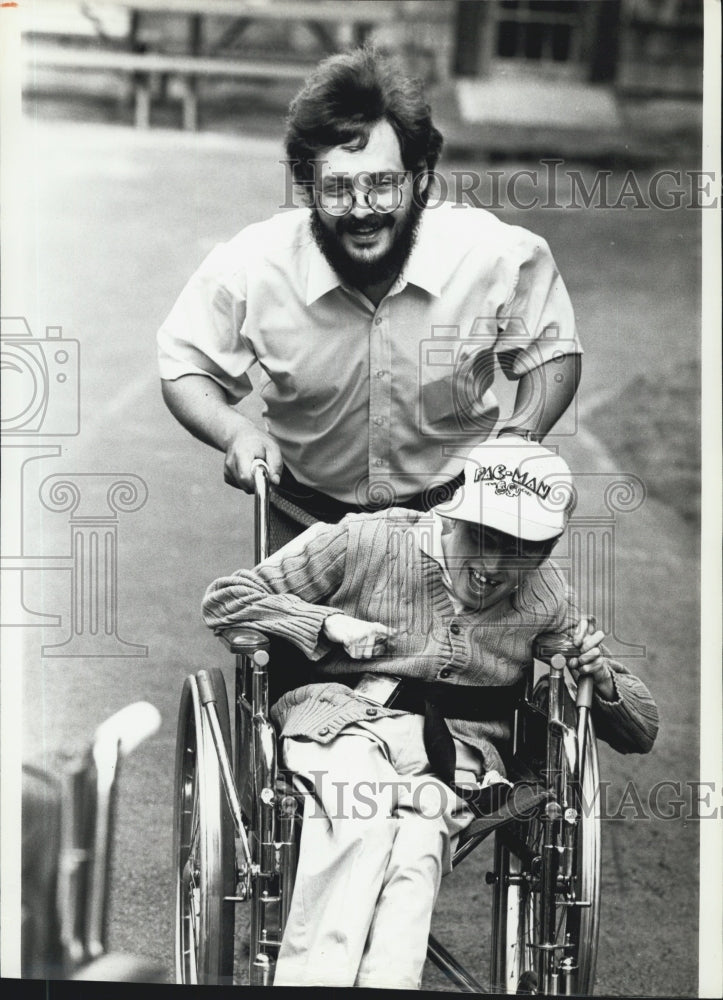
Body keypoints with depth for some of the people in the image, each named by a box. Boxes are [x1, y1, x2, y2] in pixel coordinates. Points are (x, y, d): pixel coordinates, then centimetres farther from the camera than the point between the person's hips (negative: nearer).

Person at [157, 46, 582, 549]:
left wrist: (521, 439, -17)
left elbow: (554, 353, 0)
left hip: (457, 510, 0)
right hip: (307, 521, 0)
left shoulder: (496, 256, -18)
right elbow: (185, 368, -3)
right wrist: (235, 431, -22)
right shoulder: (250, 270, -19)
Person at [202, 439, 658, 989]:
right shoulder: (365, 542, 2)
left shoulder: (548, 598, 12)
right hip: (340, 720, -2)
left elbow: (641, 730, 19)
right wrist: (329, 622, -8)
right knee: (369, 799, -37)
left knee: (416, 841, -34)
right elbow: (223, 598, 6)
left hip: (454, 755, 2)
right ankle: (312, 976, -38)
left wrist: (603, 681, -5)